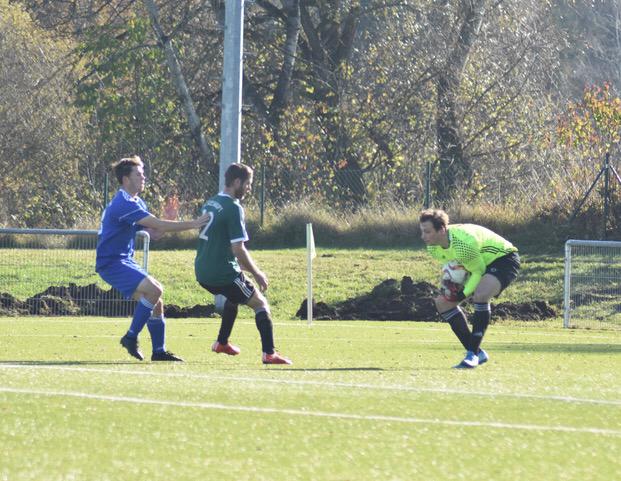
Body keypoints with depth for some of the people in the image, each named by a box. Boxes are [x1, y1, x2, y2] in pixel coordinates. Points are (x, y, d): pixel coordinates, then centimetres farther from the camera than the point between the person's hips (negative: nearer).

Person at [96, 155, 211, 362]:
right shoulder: (124, 204, -20)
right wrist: (192, 224, -20)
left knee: (155, 299, 7)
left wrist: (169, 218, -5)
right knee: (153, 290, -24)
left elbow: (154, 233, 13)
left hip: (124, 261, 10)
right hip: (111, 263, -10)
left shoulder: (136, 203, 15)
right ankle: (131, 337, -14)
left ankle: (159, 351, 13)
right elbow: (157, 226, -24)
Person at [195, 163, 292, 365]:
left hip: (203, 272, 8)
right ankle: (269, 354, -10)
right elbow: (238, 249, -20)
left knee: (234, 295, 34)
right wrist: (257, 274, -7)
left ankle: (222, 342, 37)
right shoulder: (233, 208, -15)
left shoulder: (210, 204, 12)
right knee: (260, 304, 1)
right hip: (223, 273, -8)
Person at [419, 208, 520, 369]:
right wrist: (449, 283, -11)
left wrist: (464, 294, -34)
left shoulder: (463, 243, -36)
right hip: (479, 264, 9)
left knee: (480, 295, -37)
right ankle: (477, 353, 7)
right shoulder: (433, 248, -10)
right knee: (443, 302, 1)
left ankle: (473, 353, -28)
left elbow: (478, 271, -25)